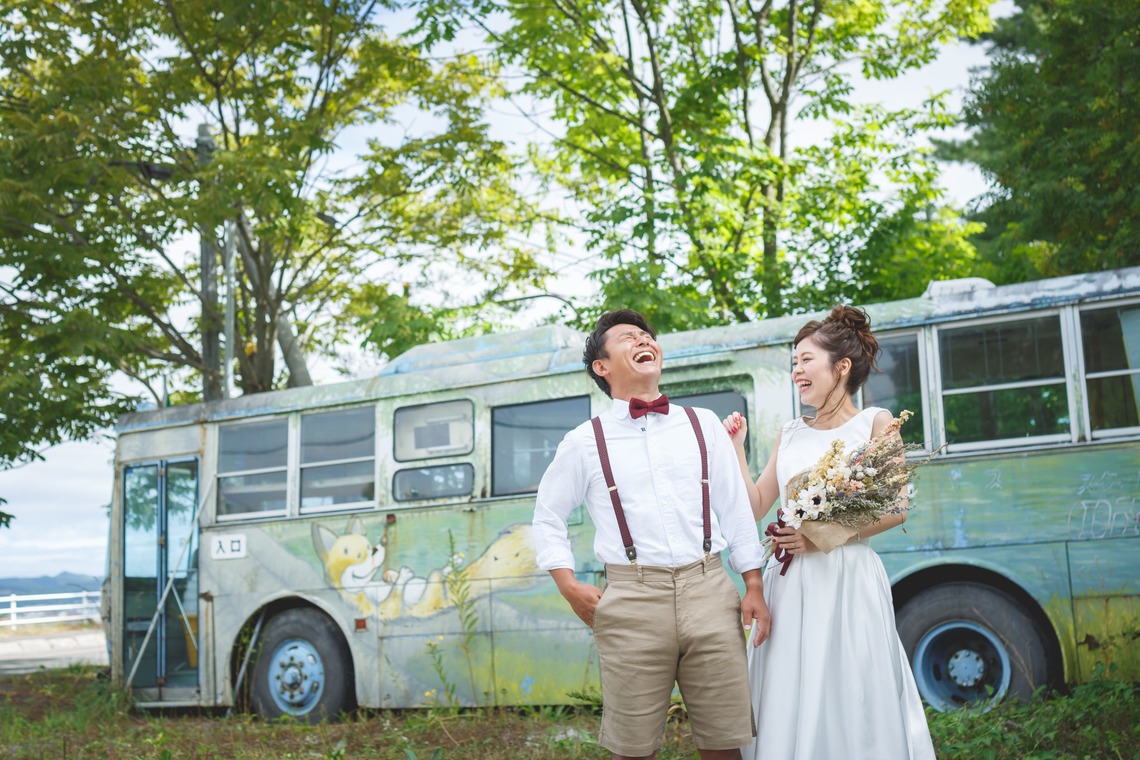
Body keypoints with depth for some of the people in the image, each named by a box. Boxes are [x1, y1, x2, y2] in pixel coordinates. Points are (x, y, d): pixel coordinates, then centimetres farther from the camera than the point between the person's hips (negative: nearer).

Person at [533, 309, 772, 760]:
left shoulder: (703, 425, 13)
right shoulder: (585, 442, 7)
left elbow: (736, 510, 13)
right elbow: (548, 517, 15)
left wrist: (754, 587, 9)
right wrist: (571, 588, 4)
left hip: (710, 593, 2)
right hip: (632, 600, -1)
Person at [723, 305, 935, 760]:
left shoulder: (874, 423, 2)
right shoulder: (790, 434, 15)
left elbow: (896, 509, -6)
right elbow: (756, 507, 15)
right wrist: (736, 449, 10)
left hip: (847, 579, -4)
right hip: (791, 585, 5)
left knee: (849, 703, -1)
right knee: (789, 708, 6)